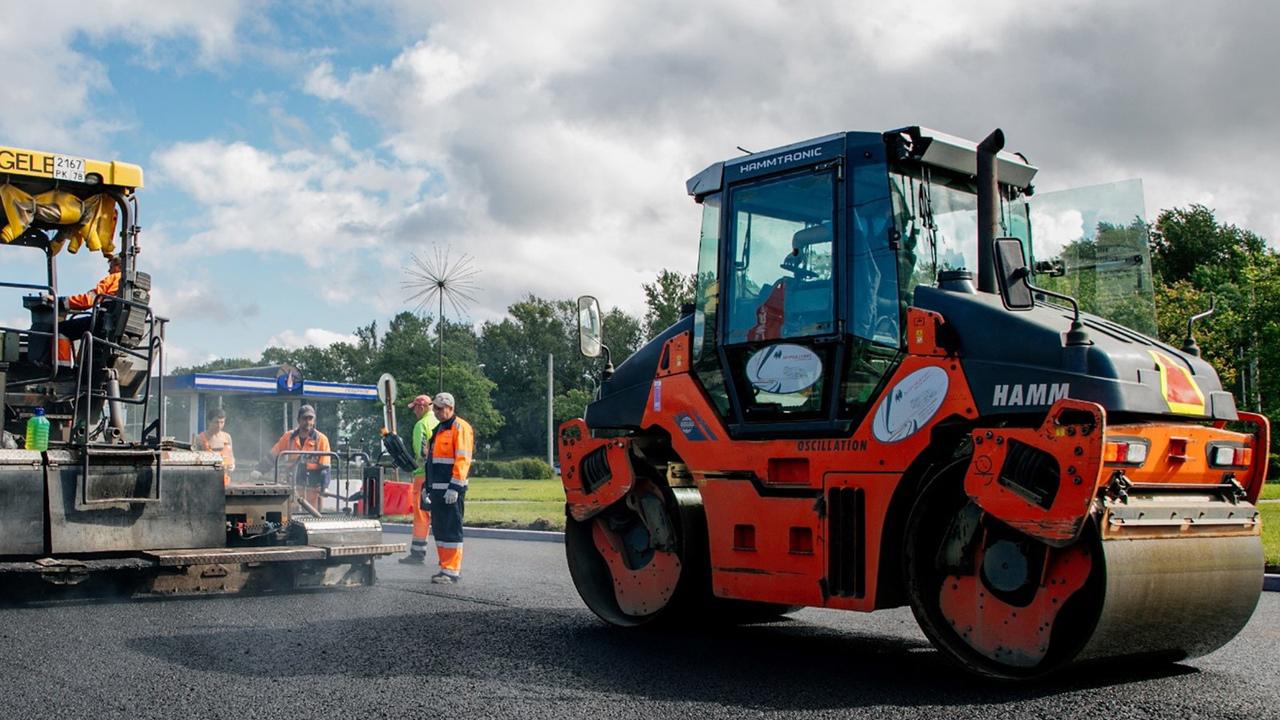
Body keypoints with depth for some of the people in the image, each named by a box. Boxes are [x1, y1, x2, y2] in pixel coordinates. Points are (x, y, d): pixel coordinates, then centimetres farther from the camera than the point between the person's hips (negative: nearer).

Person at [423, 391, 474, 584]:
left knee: (451, 530, -7)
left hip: (451, 490, -9)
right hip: (437, 489, 9)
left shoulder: (460, 428, -9)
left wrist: (454, 487, -22)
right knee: (439, 530, 11)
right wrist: (427, 486, 23)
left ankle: (452, 571, -5)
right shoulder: (438, 430, 21)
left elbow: (463, 459, -17)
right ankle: (446, 567, 18)